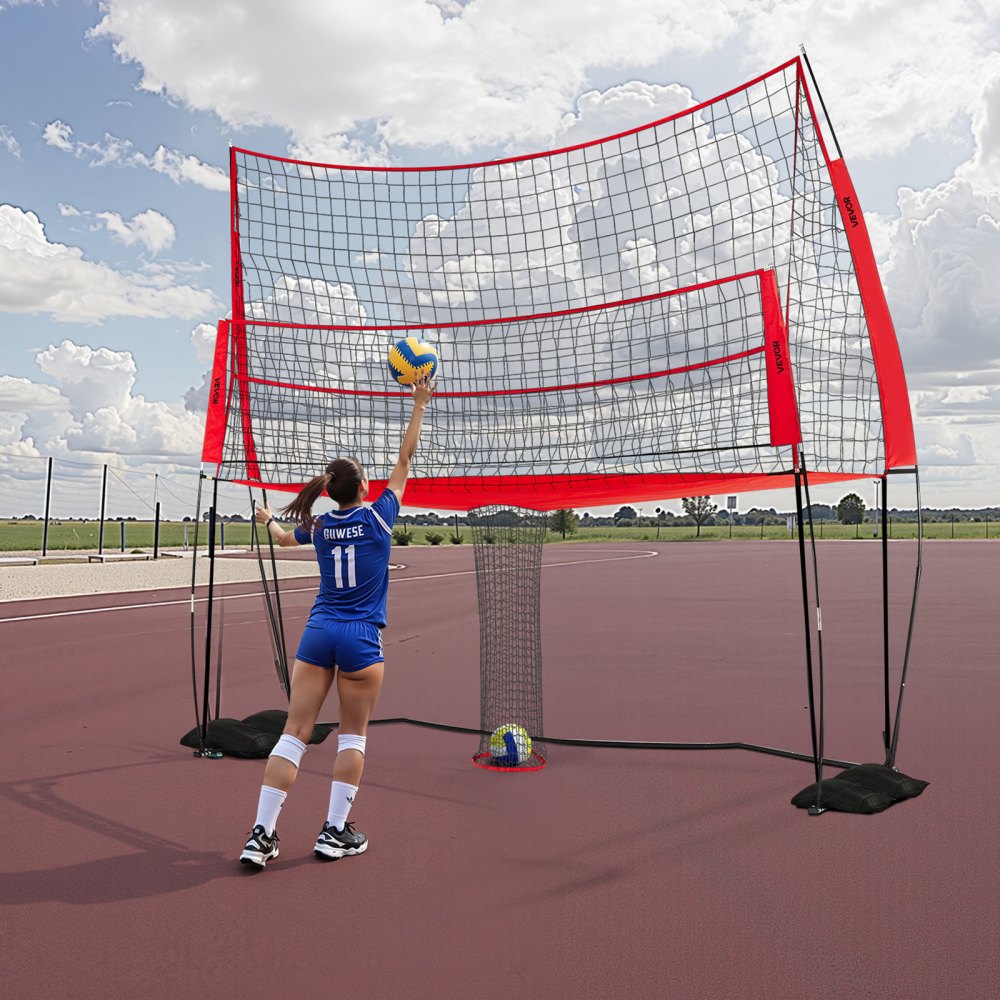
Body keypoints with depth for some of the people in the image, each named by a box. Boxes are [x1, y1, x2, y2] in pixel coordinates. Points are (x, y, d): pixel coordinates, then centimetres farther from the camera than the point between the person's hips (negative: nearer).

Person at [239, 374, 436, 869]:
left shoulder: (319, 525, 8)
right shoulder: (377, 516, -3)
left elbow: (283, 537, 30)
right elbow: (404, 460, 5)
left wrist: (268, 519, 53)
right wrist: (419, 405, 11)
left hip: (317, 632, 4)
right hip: (361, 638, -3)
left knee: (295, 732, 4)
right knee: (353, 735, 10)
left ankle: (261, 835, 1)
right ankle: (335, 833, 14)